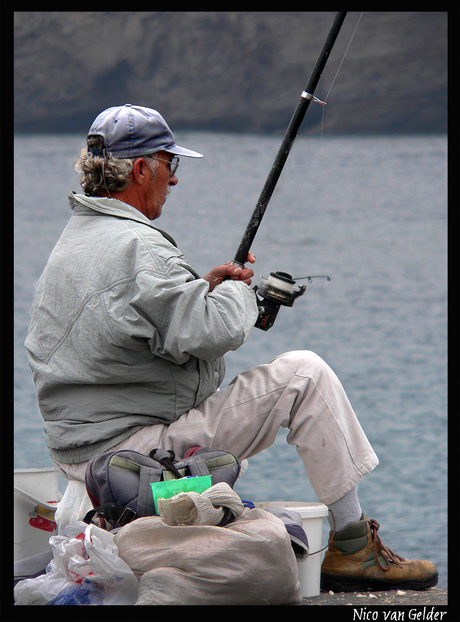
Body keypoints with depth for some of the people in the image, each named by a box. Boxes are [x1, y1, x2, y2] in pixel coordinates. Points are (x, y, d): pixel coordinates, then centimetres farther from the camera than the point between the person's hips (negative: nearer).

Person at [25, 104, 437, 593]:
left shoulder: (73, 241, 14)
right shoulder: (136, 247, -20)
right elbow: (211, 332, -25)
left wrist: (205, 288, 11)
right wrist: (237, 291, -4)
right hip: (135, 450, -11)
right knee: (304, 374, -9)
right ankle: (352, 548, -4)